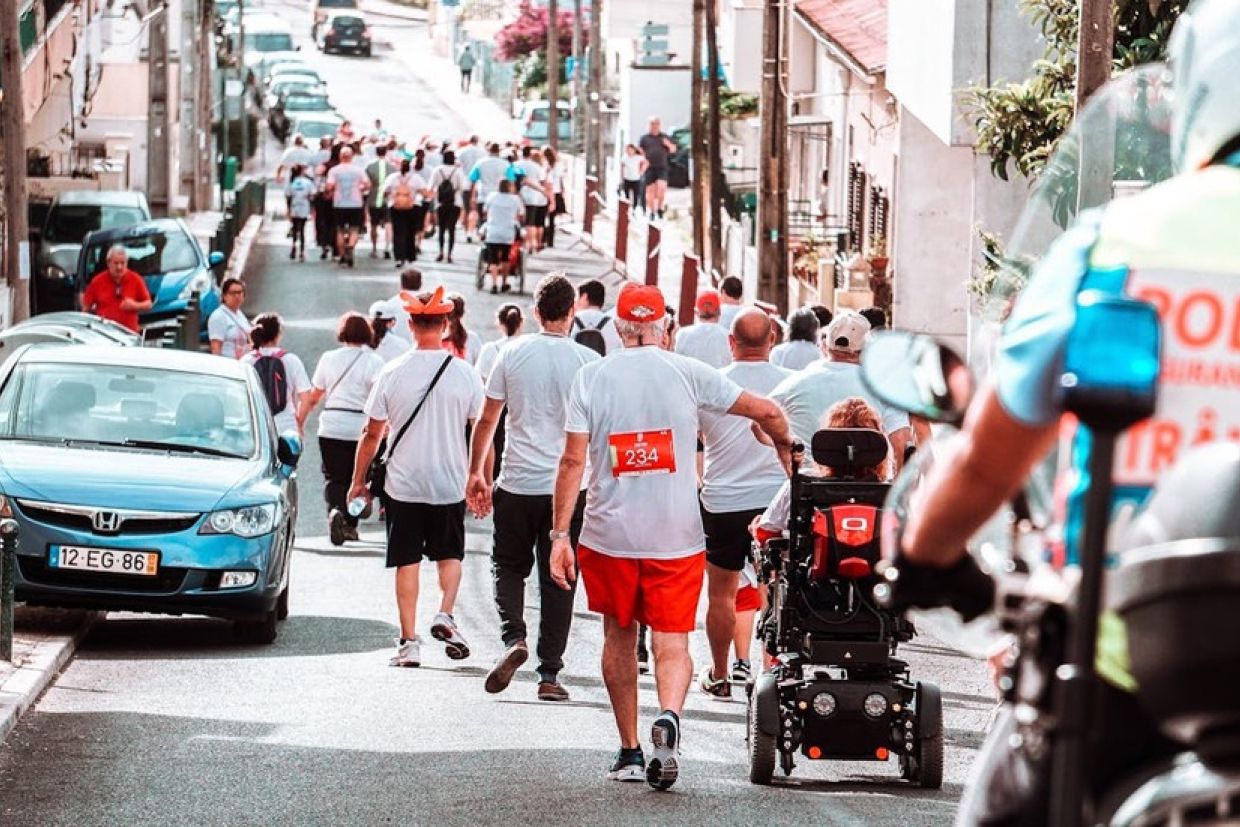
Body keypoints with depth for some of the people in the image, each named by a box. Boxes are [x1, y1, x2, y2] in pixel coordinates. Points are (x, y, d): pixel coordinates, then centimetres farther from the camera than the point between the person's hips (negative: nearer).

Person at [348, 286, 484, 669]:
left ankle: (409, 641, 5)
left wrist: (358, 480, 11)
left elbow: (371, 435, -1)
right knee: (450, 554, 19)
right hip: (450, 483, 1)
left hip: (403, 485, 0)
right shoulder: (465, 375, -6)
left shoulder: (392, 374, -6)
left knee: (407, 562, 7)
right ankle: (445, 615, -2)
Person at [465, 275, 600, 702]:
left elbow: (487, 419, 4)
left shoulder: (513, 353, -1)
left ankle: (513, 638, -8)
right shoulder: (589, 362, -3)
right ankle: (549, 674, 5)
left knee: (509, 566, 16)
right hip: (569, 486, 0)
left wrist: (476, 473, 16)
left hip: (517, 485, 0)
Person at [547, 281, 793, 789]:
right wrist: (785, 449, 24)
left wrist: (559, 535, -3)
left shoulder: (591, 377, -1)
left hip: (608, 535, 1)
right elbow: (767, 412, 3)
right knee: (672, 642, 1)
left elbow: (573, 460, -6)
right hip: (676, 537, -1)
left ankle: (630, 753, 21)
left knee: (619, 637, 16)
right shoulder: (688, 373, -1)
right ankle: (668, 716, -29)